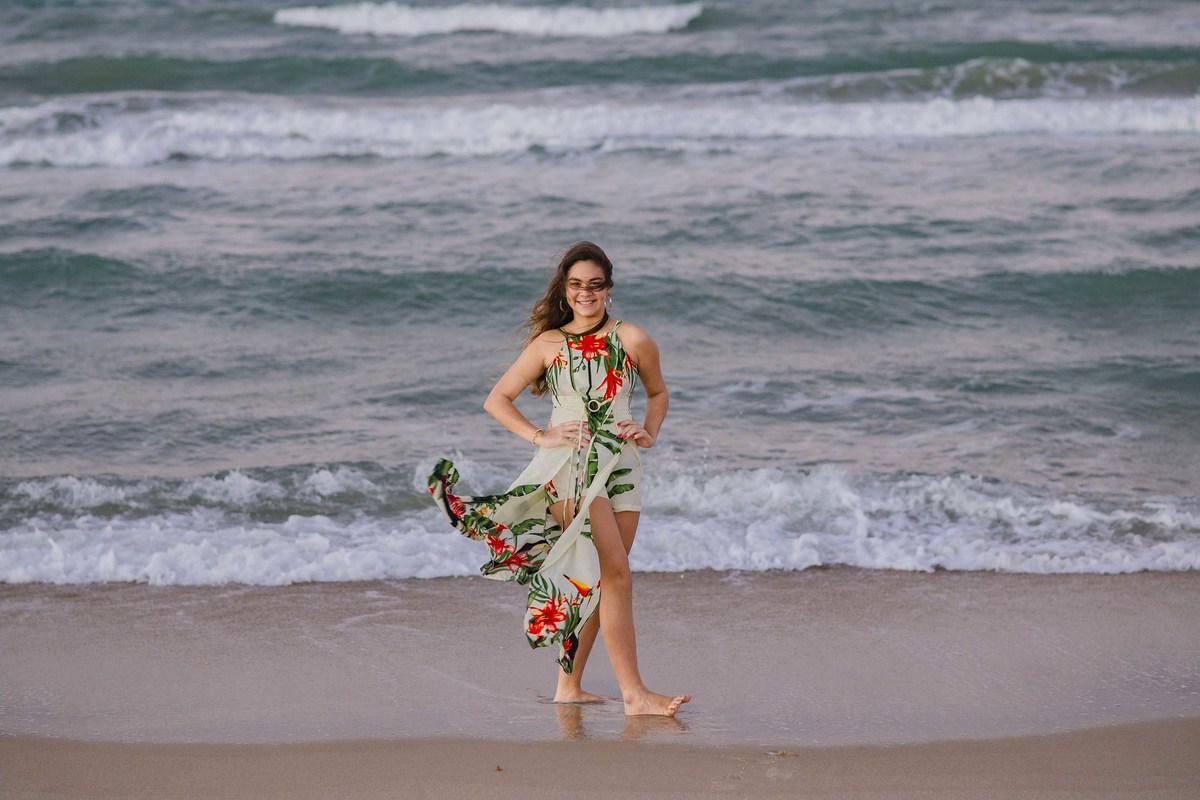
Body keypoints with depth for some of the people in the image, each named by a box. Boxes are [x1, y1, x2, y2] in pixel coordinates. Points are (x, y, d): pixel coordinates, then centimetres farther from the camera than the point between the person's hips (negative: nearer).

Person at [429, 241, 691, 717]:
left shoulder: (632, 340, 8)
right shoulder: (549, 344, 4)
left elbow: (657, 393, 24)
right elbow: (497, 400, 7)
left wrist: (650, 433, 6)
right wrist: (540, 437, -4)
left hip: (621, 466, 4)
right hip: (569, 466, -4)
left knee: (597, 580, 6)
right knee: (615, 574, -15)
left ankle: (569, 684, 17)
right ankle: (634, 692, -17)